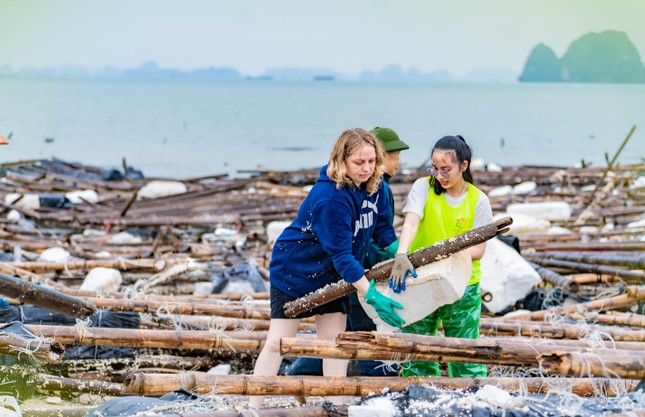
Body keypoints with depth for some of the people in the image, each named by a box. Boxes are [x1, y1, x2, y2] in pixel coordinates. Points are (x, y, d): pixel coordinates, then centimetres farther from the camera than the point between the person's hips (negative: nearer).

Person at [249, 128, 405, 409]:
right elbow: (341, 254, -32)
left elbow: (382, 227, 4)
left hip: (332, 273, 7)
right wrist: (372, 296, -33)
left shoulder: (374, 185, -9)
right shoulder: (331, 198, -33)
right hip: (294, 269, -7)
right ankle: (252, 408, 1)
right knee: (277, 343, -5)